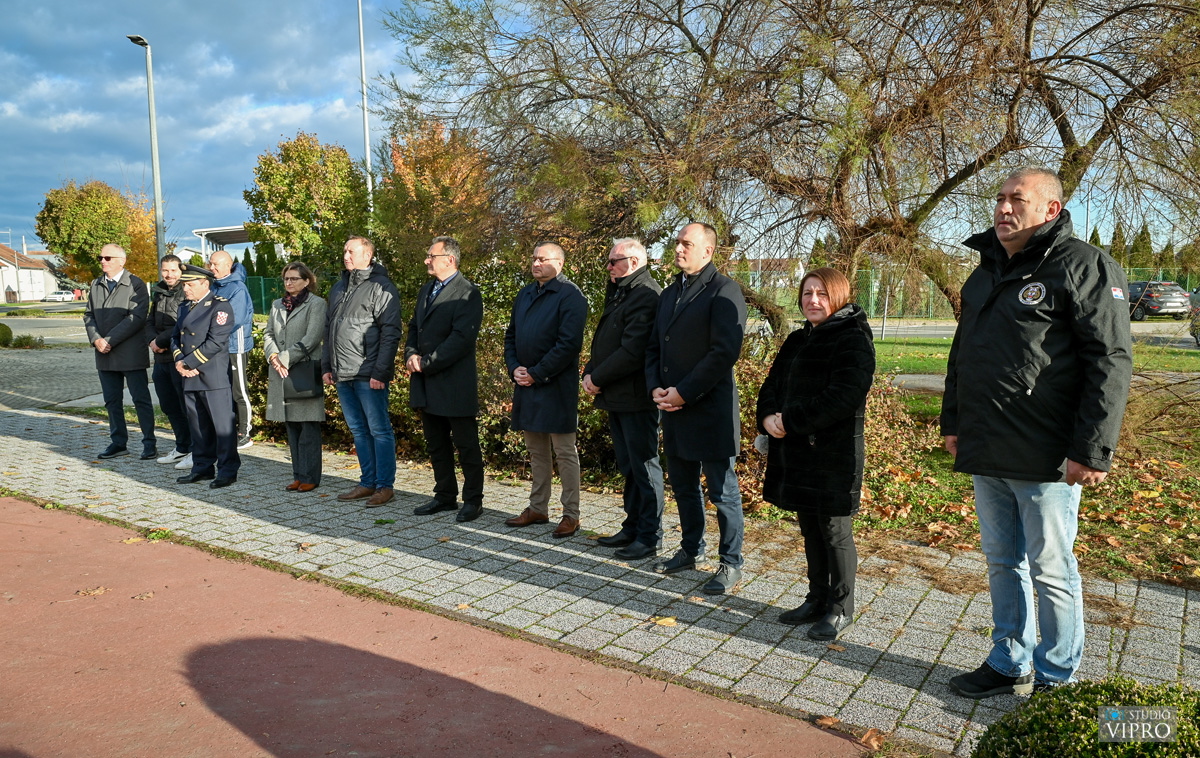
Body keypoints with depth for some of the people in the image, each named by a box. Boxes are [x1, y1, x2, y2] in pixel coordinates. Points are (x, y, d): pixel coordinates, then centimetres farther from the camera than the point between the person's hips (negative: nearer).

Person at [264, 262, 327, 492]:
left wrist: (284, 359, -13)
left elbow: (311, 339, -11)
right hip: (281, 375, 6)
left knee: (308, 429, -3)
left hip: (305, 373, -6)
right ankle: (298, 476, 16)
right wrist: (274, 357, -5)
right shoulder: (277, 305, 18)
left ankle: (310, 477, 3)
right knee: (291, 428, 9)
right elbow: (268, 335, 15)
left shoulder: (316, 304, -3)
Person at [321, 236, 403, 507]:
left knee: (379, 430, -1)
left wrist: (380, 372, -18)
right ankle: (367, 483, 23)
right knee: (359, 431, 14)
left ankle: (385, 485, 7)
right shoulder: (339, 287, 17)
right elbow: (329, 329, 22)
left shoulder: (381, 287, -7)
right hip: (342, 375, 8)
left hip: (369, 376, -8)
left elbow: (391, 332, -13)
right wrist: (326, 366, 15)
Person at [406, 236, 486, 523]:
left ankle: (473, 499, 14)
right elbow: (414, 328, 19)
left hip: (455, 385, -8)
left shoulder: (468, 293, -12)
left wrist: (426, 363, -18)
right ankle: (445, 495, 28)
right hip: (427, 386, 8)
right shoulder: (426, 290, 16)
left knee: (466, 445, 3)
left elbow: (461, 338, -20)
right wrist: (411, 355, -1)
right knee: (436, 444, 16)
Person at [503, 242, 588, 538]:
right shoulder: (525, 294, 15)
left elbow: (569, 344, -18)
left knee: (565, 453, 0)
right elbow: (511, 335, 19)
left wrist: (536, 374, -17)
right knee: (536, 452, 16)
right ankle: (538, 508, 27)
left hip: (556, 388, -8)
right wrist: (514, 368, 1)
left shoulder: (569, 295, -10)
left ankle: (571, 515, 9)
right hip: (525, 384, 8)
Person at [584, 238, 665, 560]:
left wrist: (598, 378, -15)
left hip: (637, 399, -10)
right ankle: (633, 527, 28)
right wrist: (590, 373, 2)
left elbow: (632, 352, -24)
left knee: (644, 466, -1)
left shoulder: (646, 295, -16)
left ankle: (650, 537, 9)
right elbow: (603, 341, 18)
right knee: (628, 467, 17)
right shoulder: (619, 294, 18)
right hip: (617, 399, 10)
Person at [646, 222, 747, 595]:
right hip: (673, 407, 8)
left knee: (722, 490, 2)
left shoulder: (723, 290, -9)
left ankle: (731, 564, 15)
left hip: (711, 408, -8)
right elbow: (653, 347, 18)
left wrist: (684, 393, -17)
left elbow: (725, 352, -18)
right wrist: (656, 388, 0)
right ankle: (691, 550, 34)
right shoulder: (669, 294, 16)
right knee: (683, 484, 17)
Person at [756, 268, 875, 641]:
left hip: (833, 453, -8)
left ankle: (841, 610, 17)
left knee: (835, 531, 3)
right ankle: (817, 599, 30)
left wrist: (790, 420, -20)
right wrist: (768, 417, -7)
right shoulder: (797, 340, 16)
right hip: (796, 452, 8)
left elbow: (842, 397, -21)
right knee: (810, 530, 16)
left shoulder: (852, 340, -10)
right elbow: (773, 383, 15)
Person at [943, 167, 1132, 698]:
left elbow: (1110, 362, -13)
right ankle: (1009, 664, 31)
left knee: (1050, 570, 5)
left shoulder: (1083, 267, -8)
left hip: (1045, 458, -7)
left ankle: (1056, 678, 22)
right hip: (986, 455, 7)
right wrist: (953, 422, 22)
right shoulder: (985, 272, 16)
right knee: (1002, 562, 16)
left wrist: (1093, 450, -17)